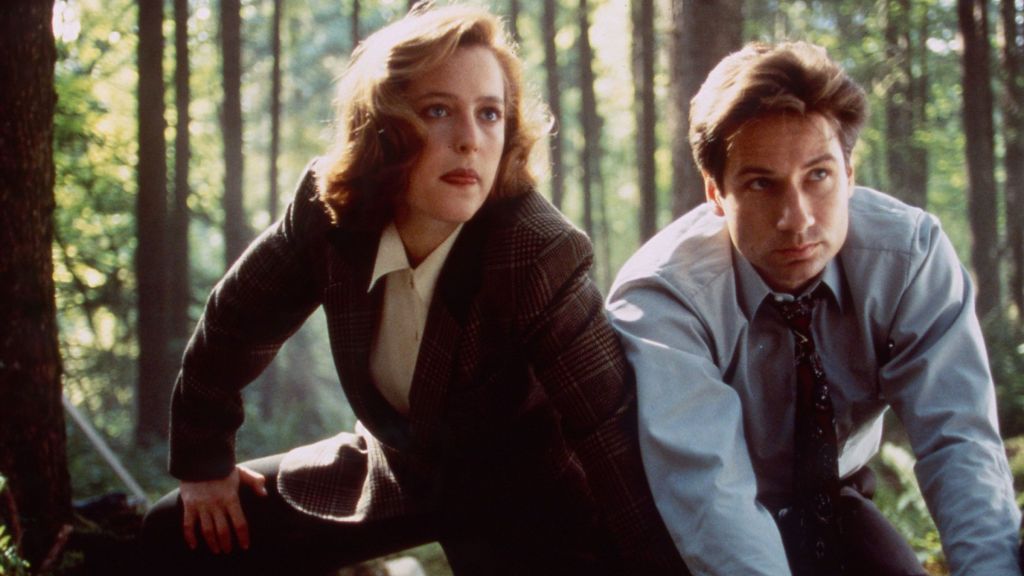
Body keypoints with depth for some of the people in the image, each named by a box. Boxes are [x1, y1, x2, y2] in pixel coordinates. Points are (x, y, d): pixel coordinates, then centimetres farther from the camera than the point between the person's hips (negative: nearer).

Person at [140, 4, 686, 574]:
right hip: (399, 467, 5)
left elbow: (614, 433, -34)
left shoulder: (539, 254, -32)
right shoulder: (331, 213, -17)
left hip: (519, 489, -5)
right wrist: (204, 462, 10)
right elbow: (235, 318, 1)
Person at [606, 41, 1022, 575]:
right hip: (724, 524, -2)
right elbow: (705, 485, -39)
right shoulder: (661, 295, -27)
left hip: (835, 503, 2)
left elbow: (957, 441, -24)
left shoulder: (910, 253, -18)